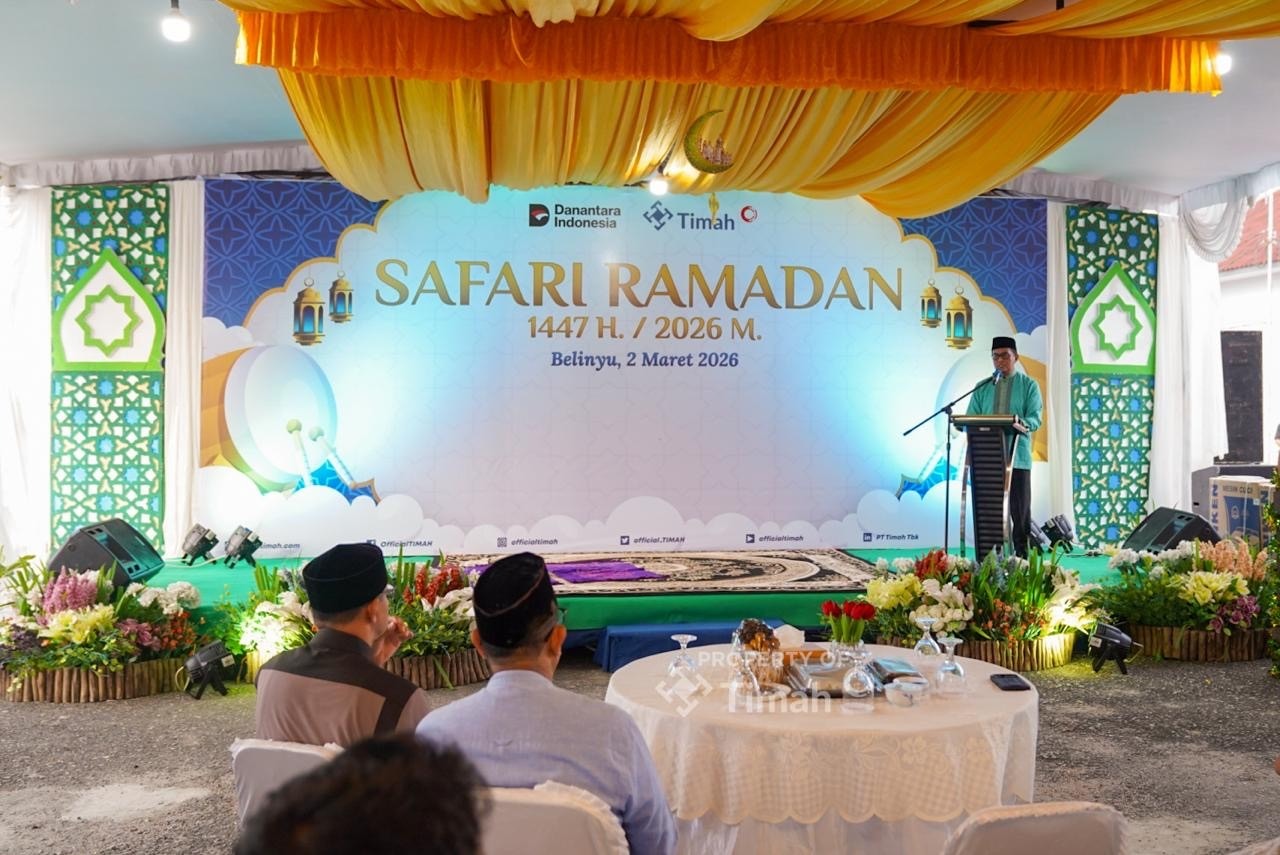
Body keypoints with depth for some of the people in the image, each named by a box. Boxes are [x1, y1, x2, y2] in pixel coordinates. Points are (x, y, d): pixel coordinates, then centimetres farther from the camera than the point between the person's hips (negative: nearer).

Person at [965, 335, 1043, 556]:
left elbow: (1035, 418, -5)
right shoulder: (982, 387, 14)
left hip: (1017, 457, -2)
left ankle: (1022, 558, 7)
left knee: (1019, 510, 1)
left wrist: (1022, 424, -28)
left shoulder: (1028, 385, 6)